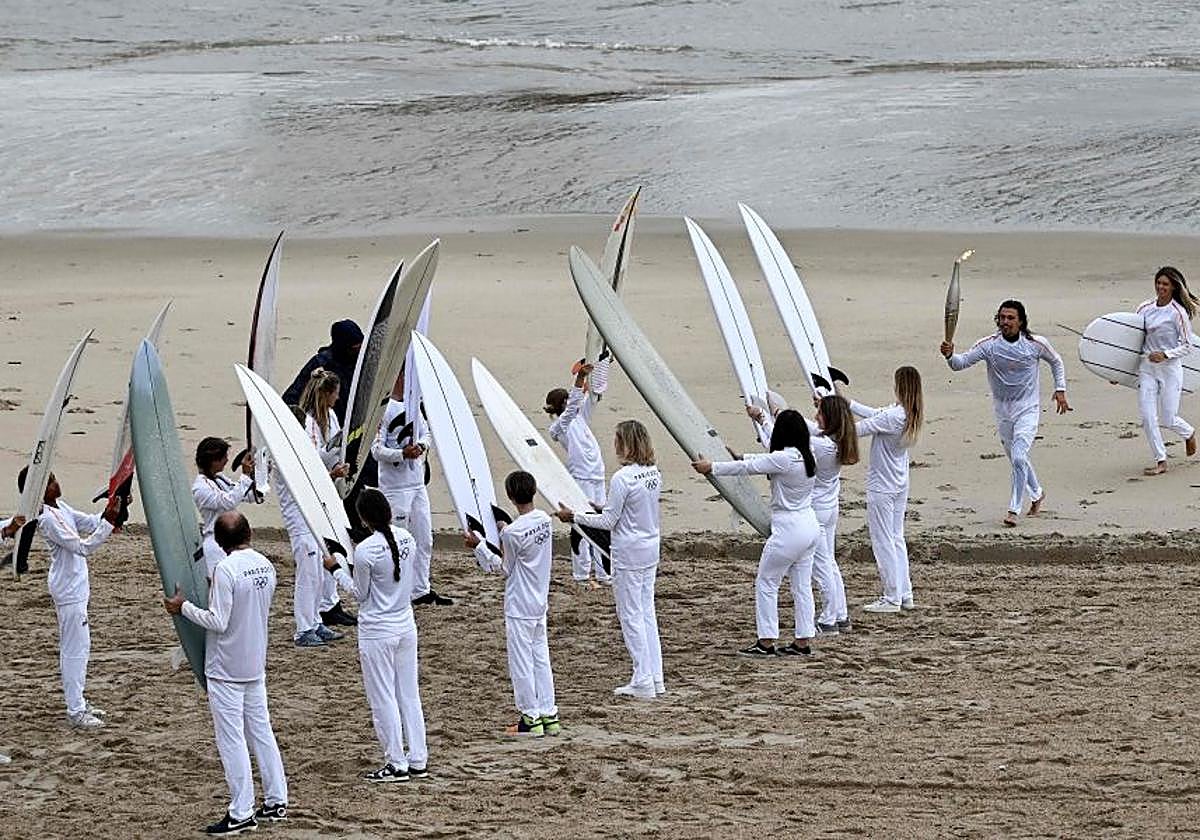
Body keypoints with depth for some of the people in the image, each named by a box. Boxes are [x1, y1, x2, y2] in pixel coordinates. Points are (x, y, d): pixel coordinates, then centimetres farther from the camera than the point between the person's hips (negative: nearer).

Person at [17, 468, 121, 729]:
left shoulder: (60, 507, 6)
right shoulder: (48, 519, -23)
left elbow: (88, 523, 13)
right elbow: (83, 547, -27)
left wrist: (110, 512, -4)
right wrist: (108, 522, -31)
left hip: (75, 587, 10)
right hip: (68, 590, -10)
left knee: (77, 646, 18)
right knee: (75, 648, -5)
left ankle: (78, 701, 28)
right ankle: (75, 711, 0)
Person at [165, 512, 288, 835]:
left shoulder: (226, 569, -21)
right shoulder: (266, 566, 3)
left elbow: (218, 622, -22)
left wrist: (184, 608, -10)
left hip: (226, 669, -7)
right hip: (255, 665, 7)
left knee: (231, 739, -2)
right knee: (261, 731, 16)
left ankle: (241, 814, 0)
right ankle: (276, 802, 21)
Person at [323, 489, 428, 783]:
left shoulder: (365, 551, -22)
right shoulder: (407, 539, -3)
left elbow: (360, 593, -10)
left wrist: (335, 570, 1)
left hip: (377, 633, -6)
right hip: (406, 627, 6)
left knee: (383, 700, 4)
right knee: (409, 695, 14)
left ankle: (397, 764, 10)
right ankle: (418, 761, 19)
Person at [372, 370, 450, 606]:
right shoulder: (384, 409, -14)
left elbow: (425, 433, 17)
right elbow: (377, 449, -15)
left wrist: (421, 445, -6)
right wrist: (402, 454, -28)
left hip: (418, 484, 8)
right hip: (395, 487, -8)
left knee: (424, 540, 13)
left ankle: (421, 591, 22)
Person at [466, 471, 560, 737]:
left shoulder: (513, 532, -22)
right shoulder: (544, 520, 0)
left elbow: (505, 569, -10)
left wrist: (478, 546, -5)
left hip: (519, 607, -8)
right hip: (540, 602, 8)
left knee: (521, 663, 2)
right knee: (541, 658, 14)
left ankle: (531, 718, 7)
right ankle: (549, 716, 17)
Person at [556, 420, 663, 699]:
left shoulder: (622, 478, -20)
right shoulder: (654, 473, 4)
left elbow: (609, 522, -15)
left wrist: (573, 516, -6)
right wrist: (608, 509, 22)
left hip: (628, 553, -8)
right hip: (650, 550, 8)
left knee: (631, 615, 1)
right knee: (647, 612, 14)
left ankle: (643, 681, 3)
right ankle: (655, 678, 16)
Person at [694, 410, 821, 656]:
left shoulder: (784, 459, -20)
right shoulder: (807, 456, 5)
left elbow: (747, 468, -13)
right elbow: (765, 462, 19)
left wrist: (711, 467, -3)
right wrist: (742, 457, 27)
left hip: (789, 530, -8)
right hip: (810, 526, 8)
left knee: (766, 583, 3)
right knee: (802, 585, 12)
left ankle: (766, 642, 4)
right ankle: (803, 642, 14)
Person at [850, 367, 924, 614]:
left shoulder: (893, 416, -26)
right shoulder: (911, 414, 1)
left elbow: (857, 429, -21)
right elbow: (874, 415, 12)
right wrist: (846, 403, 14)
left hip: (882, 487, -9)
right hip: (900, 484, 9)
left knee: (882, 541, 0)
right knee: (896, 538, 17)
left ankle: (892, 598, 4)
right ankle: (904, 594, 20)